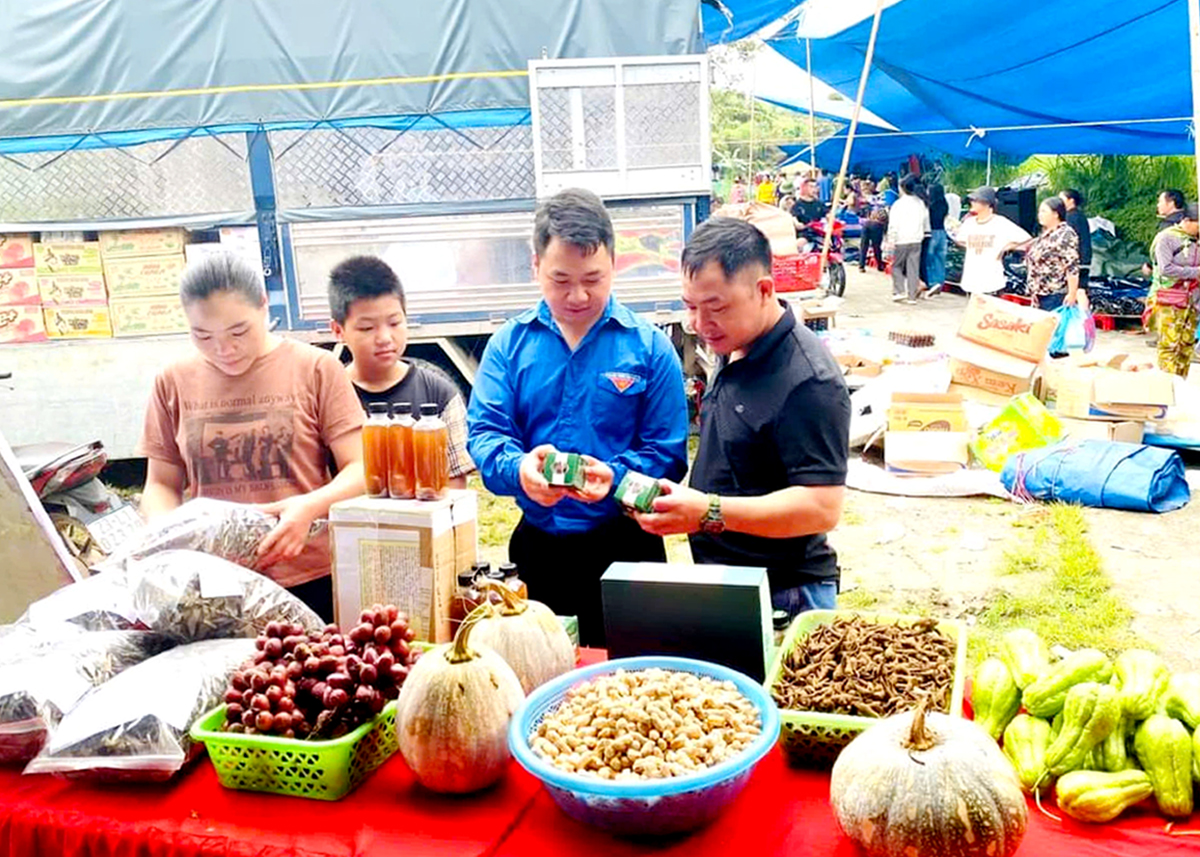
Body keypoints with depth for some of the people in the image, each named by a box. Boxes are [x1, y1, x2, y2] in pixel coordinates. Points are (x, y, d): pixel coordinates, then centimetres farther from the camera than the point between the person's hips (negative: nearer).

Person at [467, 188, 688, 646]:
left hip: (625, 546, -1)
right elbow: (484, 432, -4)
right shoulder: (510, 343, 3)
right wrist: (518, 469, -25)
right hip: (536, 546, 2)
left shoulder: (649, 347, -3)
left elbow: (667, 452, -6)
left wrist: (615, 477, -25)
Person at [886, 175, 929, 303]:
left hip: (902, 240, -5)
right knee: (913, 268, 6)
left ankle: (899, 291, -5)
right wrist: (923, 233, 28)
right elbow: (925, 221, 18)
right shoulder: (920, 203, 9)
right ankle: (912, 296, 6)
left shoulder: (898, 204, -10)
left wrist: (891, 239, -12)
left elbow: (893, 225, -13)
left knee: (897, 266, 7)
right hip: (916, 240, 5)